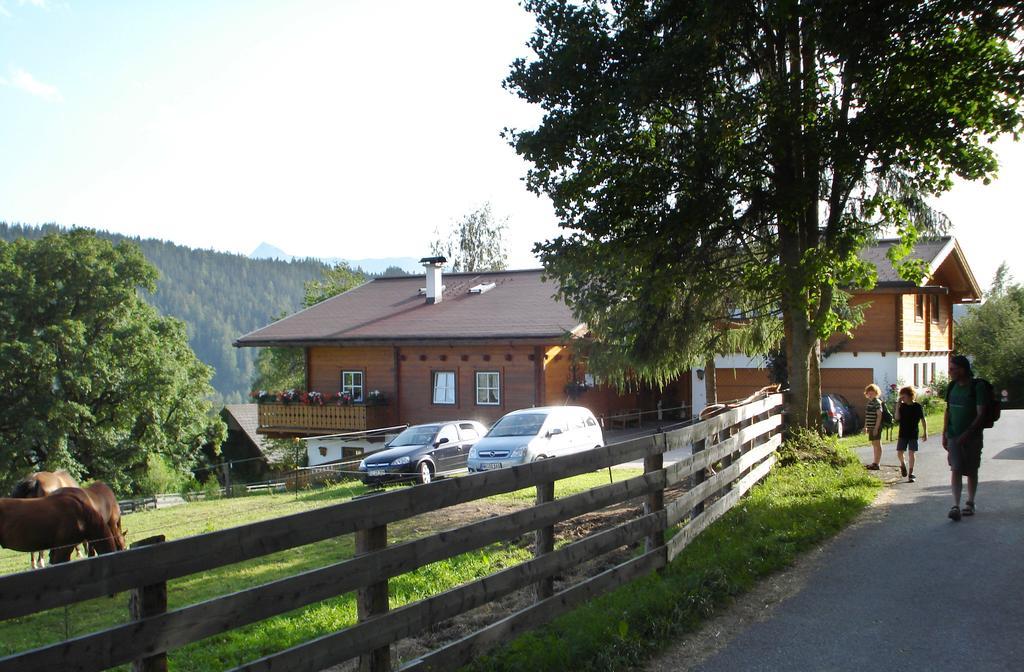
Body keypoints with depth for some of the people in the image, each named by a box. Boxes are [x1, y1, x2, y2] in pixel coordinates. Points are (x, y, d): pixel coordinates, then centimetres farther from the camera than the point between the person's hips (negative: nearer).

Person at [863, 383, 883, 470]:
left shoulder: (877, 403, -14)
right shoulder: (869, 402, 14)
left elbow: (879, 416, -18)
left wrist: (876, 428, -22)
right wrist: (865, 426, 20)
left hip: (876, 427, -9)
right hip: (871, 427, 9)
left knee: (877, 444, -4)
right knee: (874, 444, 16)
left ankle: (876, 464, -1)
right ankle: (875, 462, 24)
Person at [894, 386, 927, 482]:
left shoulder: (917, 406, -6)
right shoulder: (902, 406, 0)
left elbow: (923, 420, 0)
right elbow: (897, 418, -10)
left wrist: (925, 433, -2)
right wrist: (897, 406, -16)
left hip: (913, 434, -2)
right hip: (903, 434, 2)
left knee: (912, 453, -2)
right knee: (899, 453, -1)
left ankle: (910, 474, 6)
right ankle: (903, 464, 31)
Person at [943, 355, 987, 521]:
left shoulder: (977, 387, -11)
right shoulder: (952, 386, 6)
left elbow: (981, 414, -14)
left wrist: (967, 433, -20)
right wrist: (944, 434, 10)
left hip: (972, 437, -3)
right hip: (953, 436, 3)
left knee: (971, 471, 9)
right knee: (955, 470, -7)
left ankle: (970, 503, 24)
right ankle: (956, 506, -12)